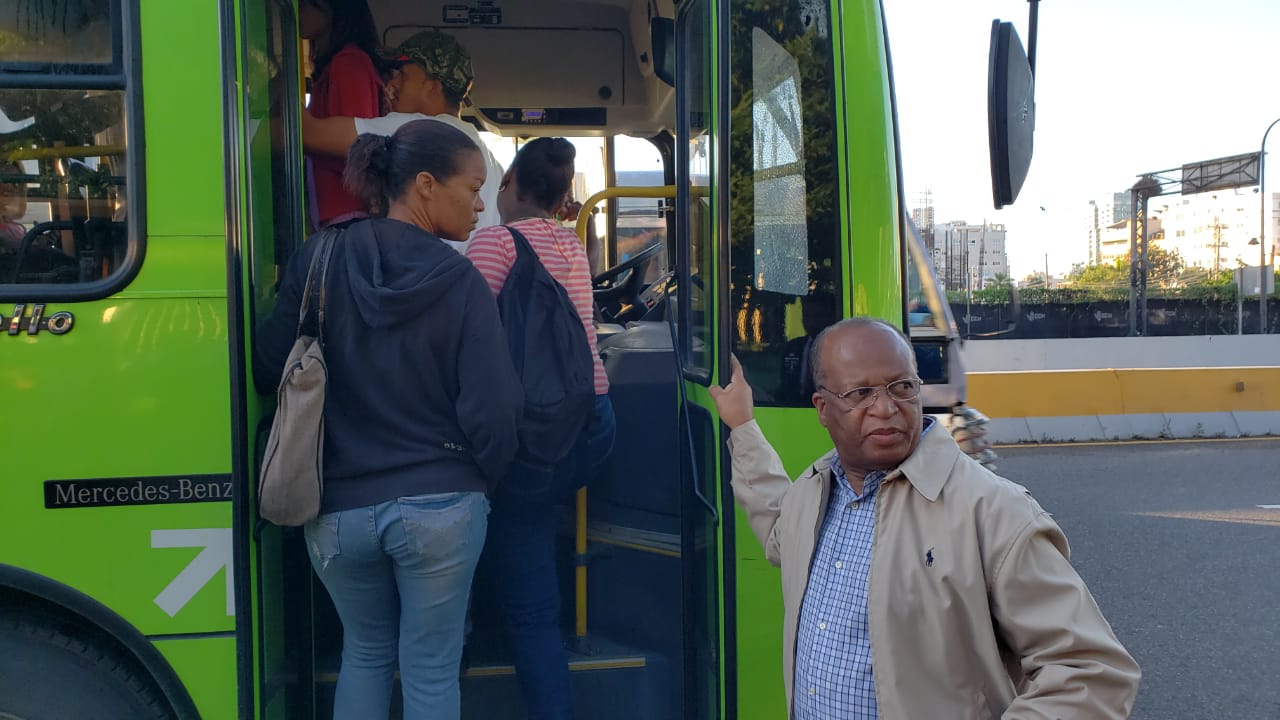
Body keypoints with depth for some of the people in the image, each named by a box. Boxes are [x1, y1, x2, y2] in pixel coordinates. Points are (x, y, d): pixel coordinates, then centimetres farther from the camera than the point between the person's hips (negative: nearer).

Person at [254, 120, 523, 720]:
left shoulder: (317, 263, -4)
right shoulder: (459, 281, -12)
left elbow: (267, 371, 0)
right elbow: (492, 408, -14)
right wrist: (482, 481, 5)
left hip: (338, 509, 3)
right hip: (440, 506, -3)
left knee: (365, 651, 25)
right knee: (431, 671, 13)